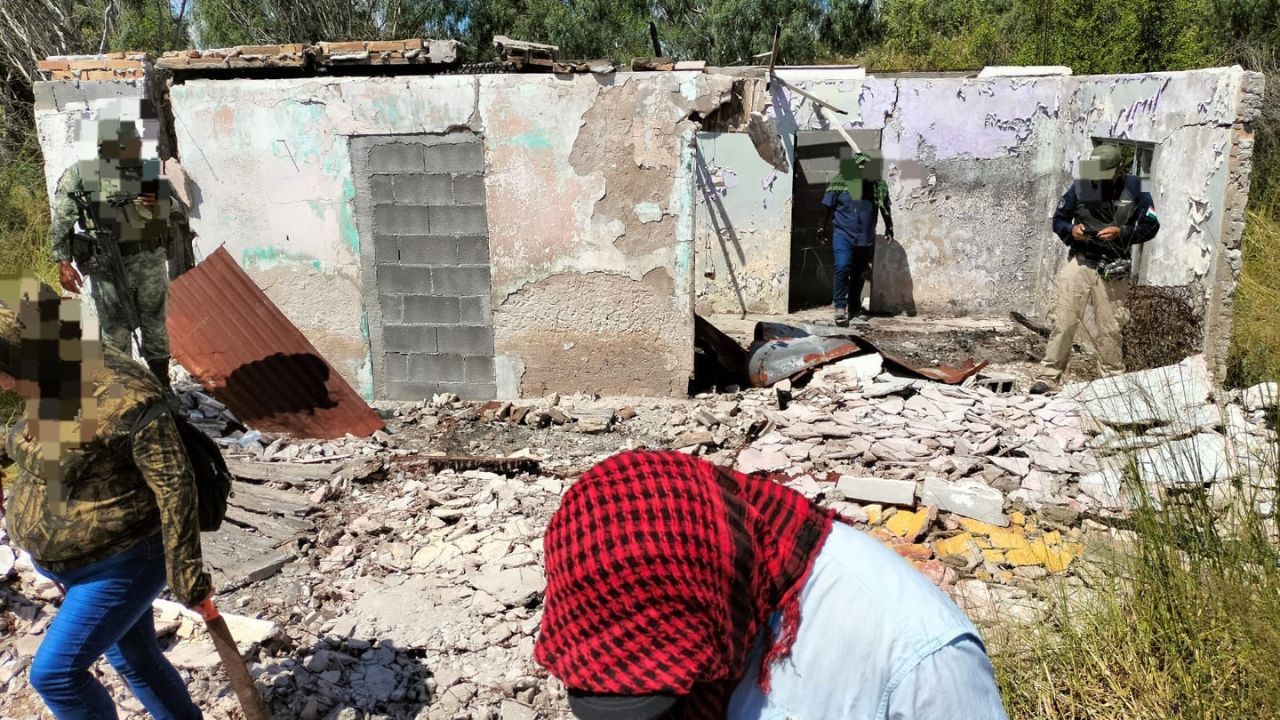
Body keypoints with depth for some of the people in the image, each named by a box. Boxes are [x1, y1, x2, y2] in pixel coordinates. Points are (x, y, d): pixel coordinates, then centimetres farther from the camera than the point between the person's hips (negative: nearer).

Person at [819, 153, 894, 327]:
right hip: (843, 234, -3)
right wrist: (822, 228, 5)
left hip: (866, 238, 3)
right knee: (842, 267, -18)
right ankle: (840, 307, -12)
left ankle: (855, 307, 25)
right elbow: (828, 208, 3)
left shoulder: (877, 186, 2)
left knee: (859, 273, 12)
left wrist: (889, 229, 11)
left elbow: (885, 209, 12)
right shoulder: (839, 183, -4)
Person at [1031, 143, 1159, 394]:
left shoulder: (1135, 189, -1)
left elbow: (1151, 226, 1)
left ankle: (1114, 379, 19)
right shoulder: (1080, 187, -2)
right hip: (1079, 263, 0)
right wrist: (1071, 230, -13)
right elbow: (1058, 220, 8)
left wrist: (1121, 233, -15)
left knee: (1110, 328, 6)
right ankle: (1049, 376, 0)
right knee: (1064, 322, -4)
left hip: (1113, 269, 0)